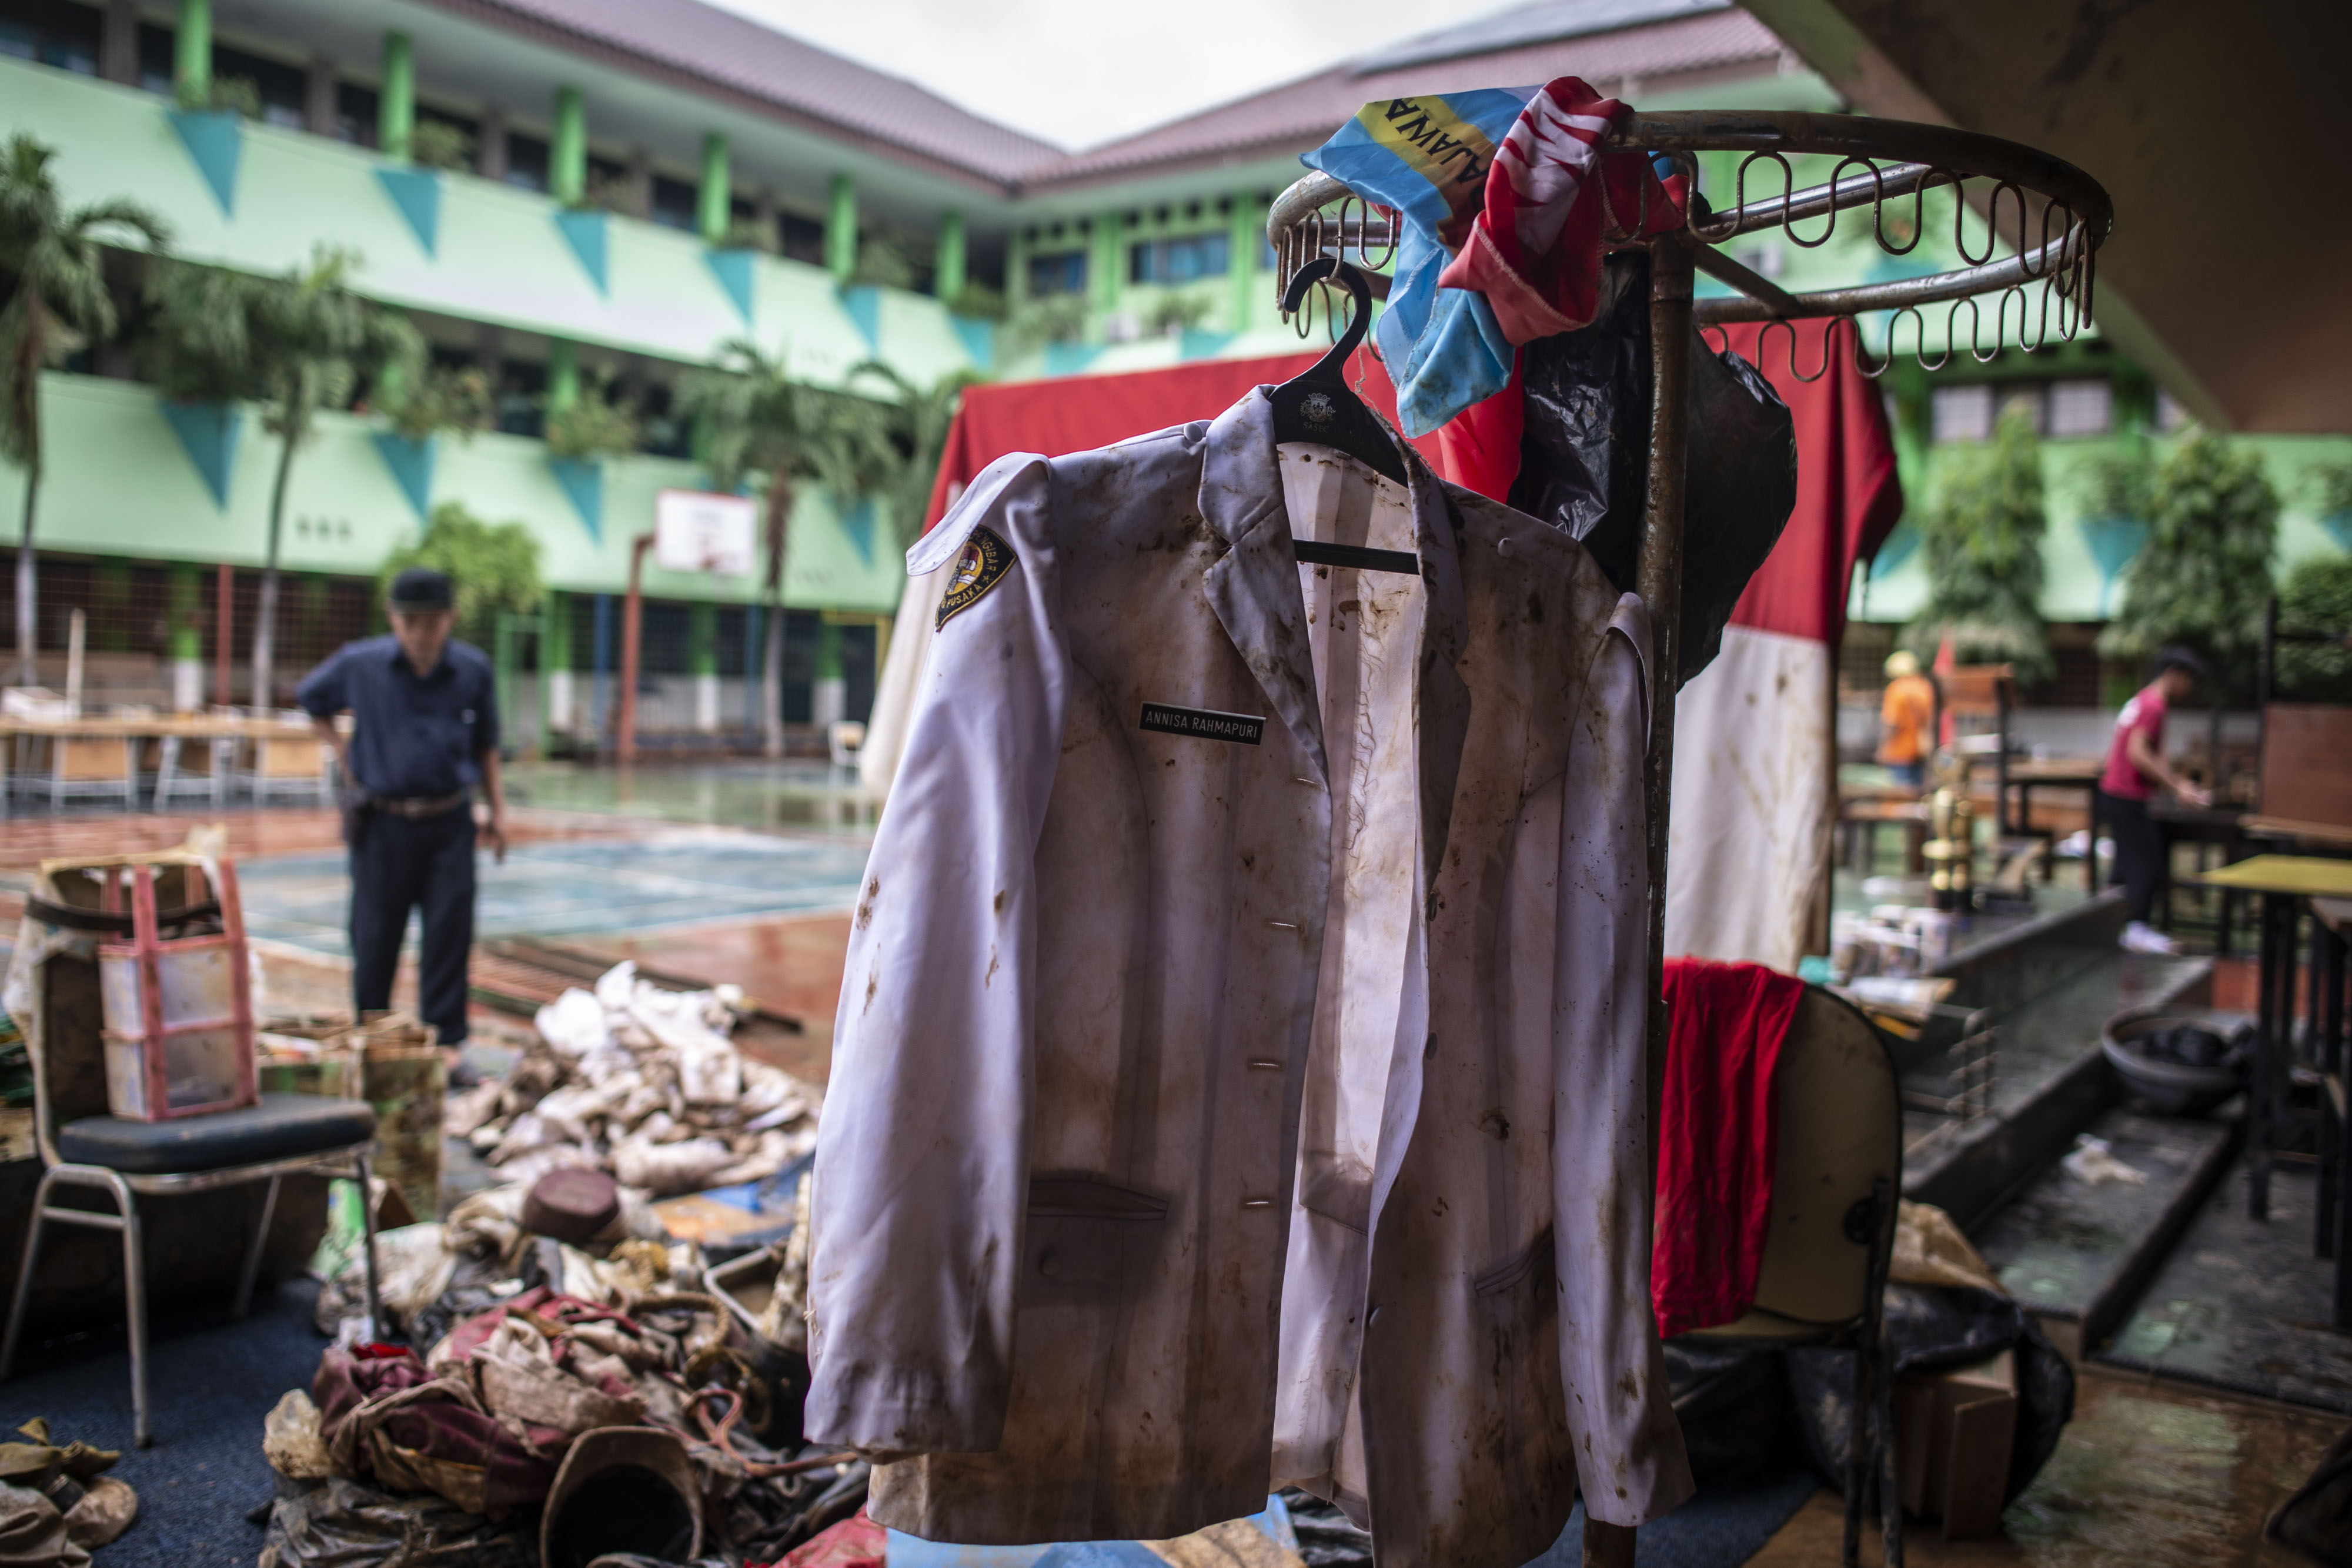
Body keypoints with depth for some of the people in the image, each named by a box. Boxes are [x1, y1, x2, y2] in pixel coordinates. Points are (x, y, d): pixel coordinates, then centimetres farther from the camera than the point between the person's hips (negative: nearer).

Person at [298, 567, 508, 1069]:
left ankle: (445, 1044, 7)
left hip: (450, 824, 0)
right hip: (384, 824, 0)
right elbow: (311, 698, 17)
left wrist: (498, 810, 8)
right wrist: (344, 754, 7)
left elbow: (485, 744, 11)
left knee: (450, 933, -1)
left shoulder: (474, 669, -1)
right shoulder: (359, 664, -3)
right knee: (375, 938, 7)